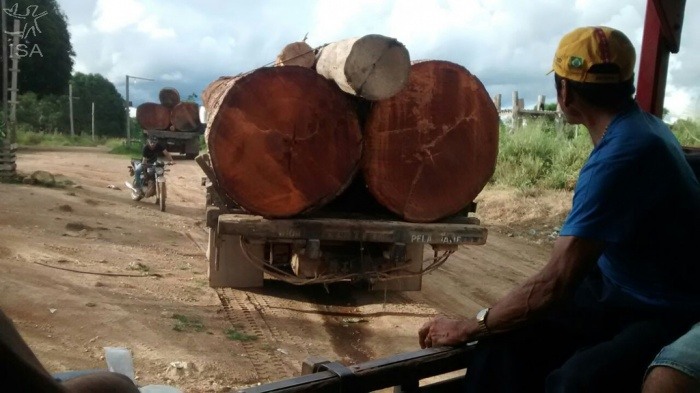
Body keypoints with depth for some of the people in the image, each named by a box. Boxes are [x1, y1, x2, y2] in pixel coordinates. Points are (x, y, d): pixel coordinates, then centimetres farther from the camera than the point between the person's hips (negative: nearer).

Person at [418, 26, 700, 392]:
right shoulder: (642, 125, 5)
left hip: (670, 316, -9)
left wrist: (468, 327, -16)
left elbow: (555, 283, -28)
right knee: (506, 337, -7)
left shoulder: (621, 155, -26)